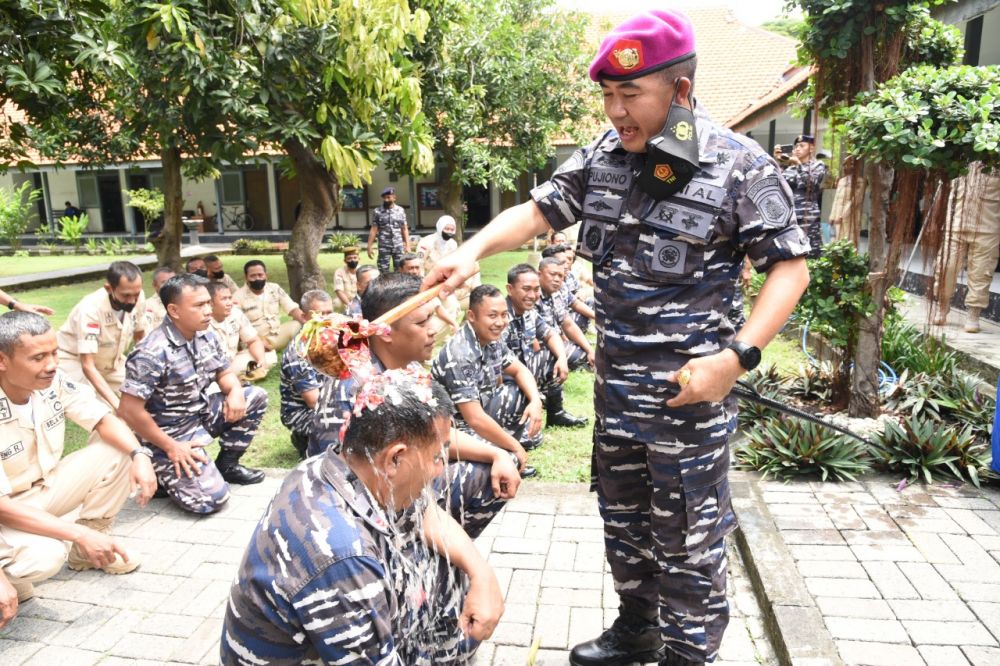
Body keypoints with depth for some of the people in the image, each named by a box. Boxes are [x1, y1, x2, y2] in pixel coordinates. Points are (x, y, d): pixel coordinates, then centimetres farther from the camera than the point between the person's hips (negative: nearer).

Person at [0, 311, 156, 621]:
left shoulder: (53, 381, -15)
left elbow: (104, 419, -4)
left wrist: (139, 455, -25)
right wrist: (80, 533, -34)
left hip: (46, 487, 7)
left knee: (118, 450, -11)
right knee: (44, 556, -35)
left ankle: (87, 552, 6)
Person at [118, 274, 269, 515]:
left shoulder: (206, 337, -2)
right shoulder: (152, 353, -27)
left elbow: (224, 373, 11)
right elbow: (129, 411, -26)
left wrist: (235, 392, -14)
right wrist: (170, 447, -20)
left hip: (202, 415, 8)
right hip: (171, 435, -8)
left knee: (256, 396, -3)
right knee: (211, 498, -20)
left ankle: (226, 465, 10)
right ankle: (162, 472, 8)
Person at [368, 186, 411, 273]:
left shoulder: (400, 210, 4)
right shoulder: (378, 212, 0)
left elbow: (405, 229, 7)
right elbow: (373, 230, 0)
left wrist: (407, 245, 1)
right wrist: (369, 246, -4)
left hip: (399, 246, 1)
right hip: (384, 247, -1)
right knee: (383, 271, 1)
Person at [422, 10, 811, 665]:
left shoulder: (740, 168, -13)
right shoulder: (603, 156, 2)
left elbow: (790, 268, -10)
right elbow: (536, 212, 8)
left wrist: (737, 355, -22)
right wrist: (473, 249, -9)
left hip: (690, 385, -6)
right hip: (615, 381, 6)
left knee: (688, 538, 6)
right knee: (623, 516, 22)